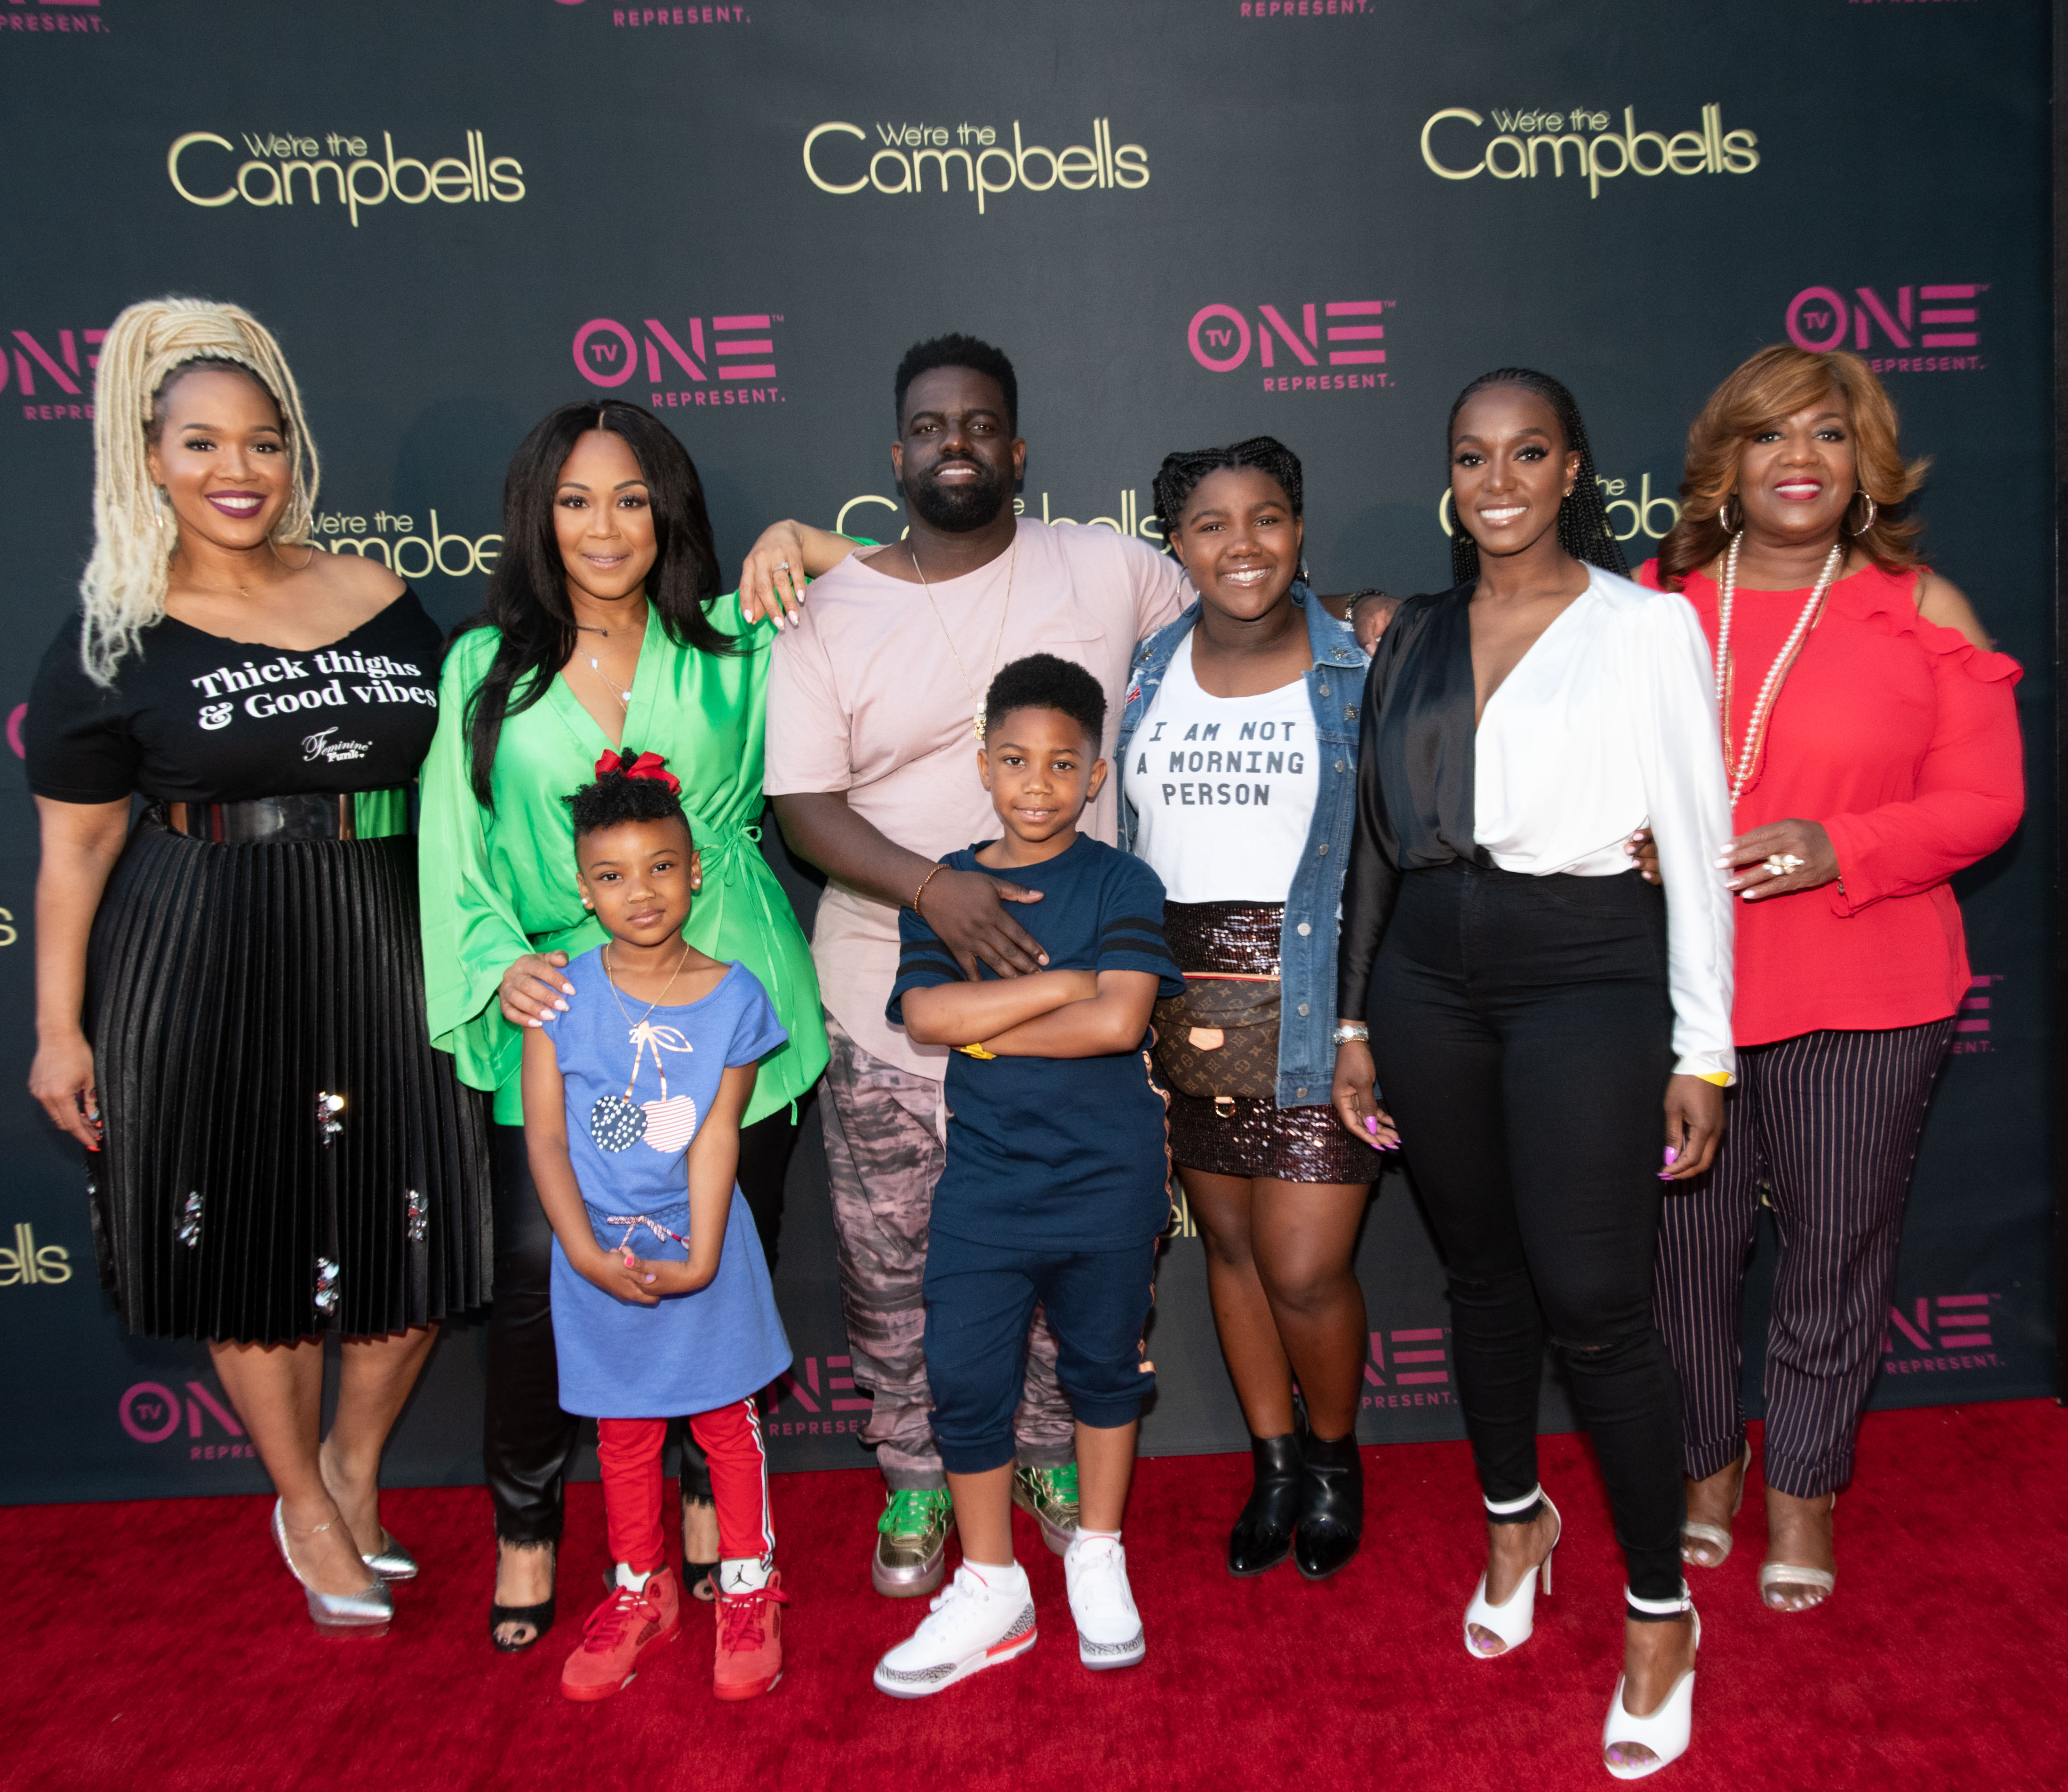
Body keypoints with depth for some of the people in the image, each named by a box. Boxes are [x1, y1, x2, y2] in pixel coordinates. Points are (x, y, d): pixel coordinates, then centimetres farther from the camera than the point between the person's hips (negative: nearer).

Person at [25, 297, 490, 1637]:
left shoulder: (382, 602, 6)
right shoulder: (114, 642, -2)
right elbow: (76, 846, 0)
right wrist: (59, 1029, -2)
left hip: (387, 951, 3)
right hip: (203, 970, -2)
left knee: (415, 1221, 5)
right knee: (253, 1235, 7)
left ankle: (355, 1458, 34)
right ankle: (304, 1506, 31)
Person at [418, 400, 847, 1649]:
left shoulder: (732, 646, 4)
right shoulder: (488, 668, 6)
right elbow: (454, 850, 5)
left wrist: (805, 547, -5)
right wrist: (499, 964, -11)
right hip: (560, 1016, 0)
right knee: (539, 1270, -5)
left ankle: (711, 1491, 35)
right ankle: (527, 1525, 21)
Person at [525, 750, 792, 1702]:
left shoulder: (732, 996, -9)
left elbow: (717, 1135, -12)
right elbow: (544, 1132, -10)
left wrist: (699, 1259, -18)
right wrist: (587, 1254, -18)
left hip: (704, 1249, -1)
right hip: (599, 1253, 1)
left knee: (726, 1419, 14)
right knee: (625, 1431, 17)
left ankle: (747, 1586, 33)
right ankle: (640, 1590, 37)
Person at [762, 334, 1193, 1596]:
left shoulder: (1109, 570, 1)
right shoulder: (833, 612, 0)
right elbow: (802, 804, -6)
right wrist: (933, 885, -21)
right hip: (888, 997, 0)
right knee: (892, 1261, 10)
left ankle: (1054, 1454, 39)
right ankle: (915, 1477, 34)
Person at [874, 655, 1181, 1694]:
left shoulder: (1122, 885, -4)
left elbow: (1121, 1022, -18)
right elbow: (923, 1015, -12)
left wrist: (985, 1024, -12)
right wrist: (1063, 982, -15)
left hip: (1108, 1177, -1)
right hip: (983, 1177, 2)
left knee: (1104, 1367, 14)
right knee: (965, 1382, 4)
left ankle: (1098, 1558, 36)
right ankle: (991, 1590, 23)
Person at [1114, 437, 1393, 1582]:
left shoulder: (1360, 670, -3)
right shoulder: (1145, 673, 6)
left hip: (1315, 1002, -3)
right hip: (1184, 1001, 4)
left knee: (1304, 1269, -3)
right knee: (1229, 1241, 14)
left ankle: (1334, 1455, 26)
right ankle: (1273, 1461, 34)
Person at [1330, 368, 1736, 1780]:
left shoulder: (1647, 625, -2)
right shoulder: (1414, 639, 10)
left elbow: (1698, 842, -3)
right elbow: (1377, 839, 12)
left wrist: (1702, 1047, -5)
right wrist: (1354, 1021, 10)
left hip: (1587, 979, -4)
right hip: (1428, 979, 4)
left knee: (1595, 1305, -4)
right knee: (1481, 1271, 15)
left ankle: (1660, 1609, 17)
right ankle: (1516, 1519, 39)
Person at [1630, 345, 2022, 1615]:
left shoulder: (1920, 608, 2)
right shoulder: (1656, 603, 6)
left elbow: (1987, 800, 0)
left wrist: (1837, 849, -16)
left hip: (1865, 995, -1)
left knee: (1836, 1246, 9)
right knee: (1686, 1243, 10)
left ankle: (1806, 1487, 31)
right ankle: (1708, 1461, 34)